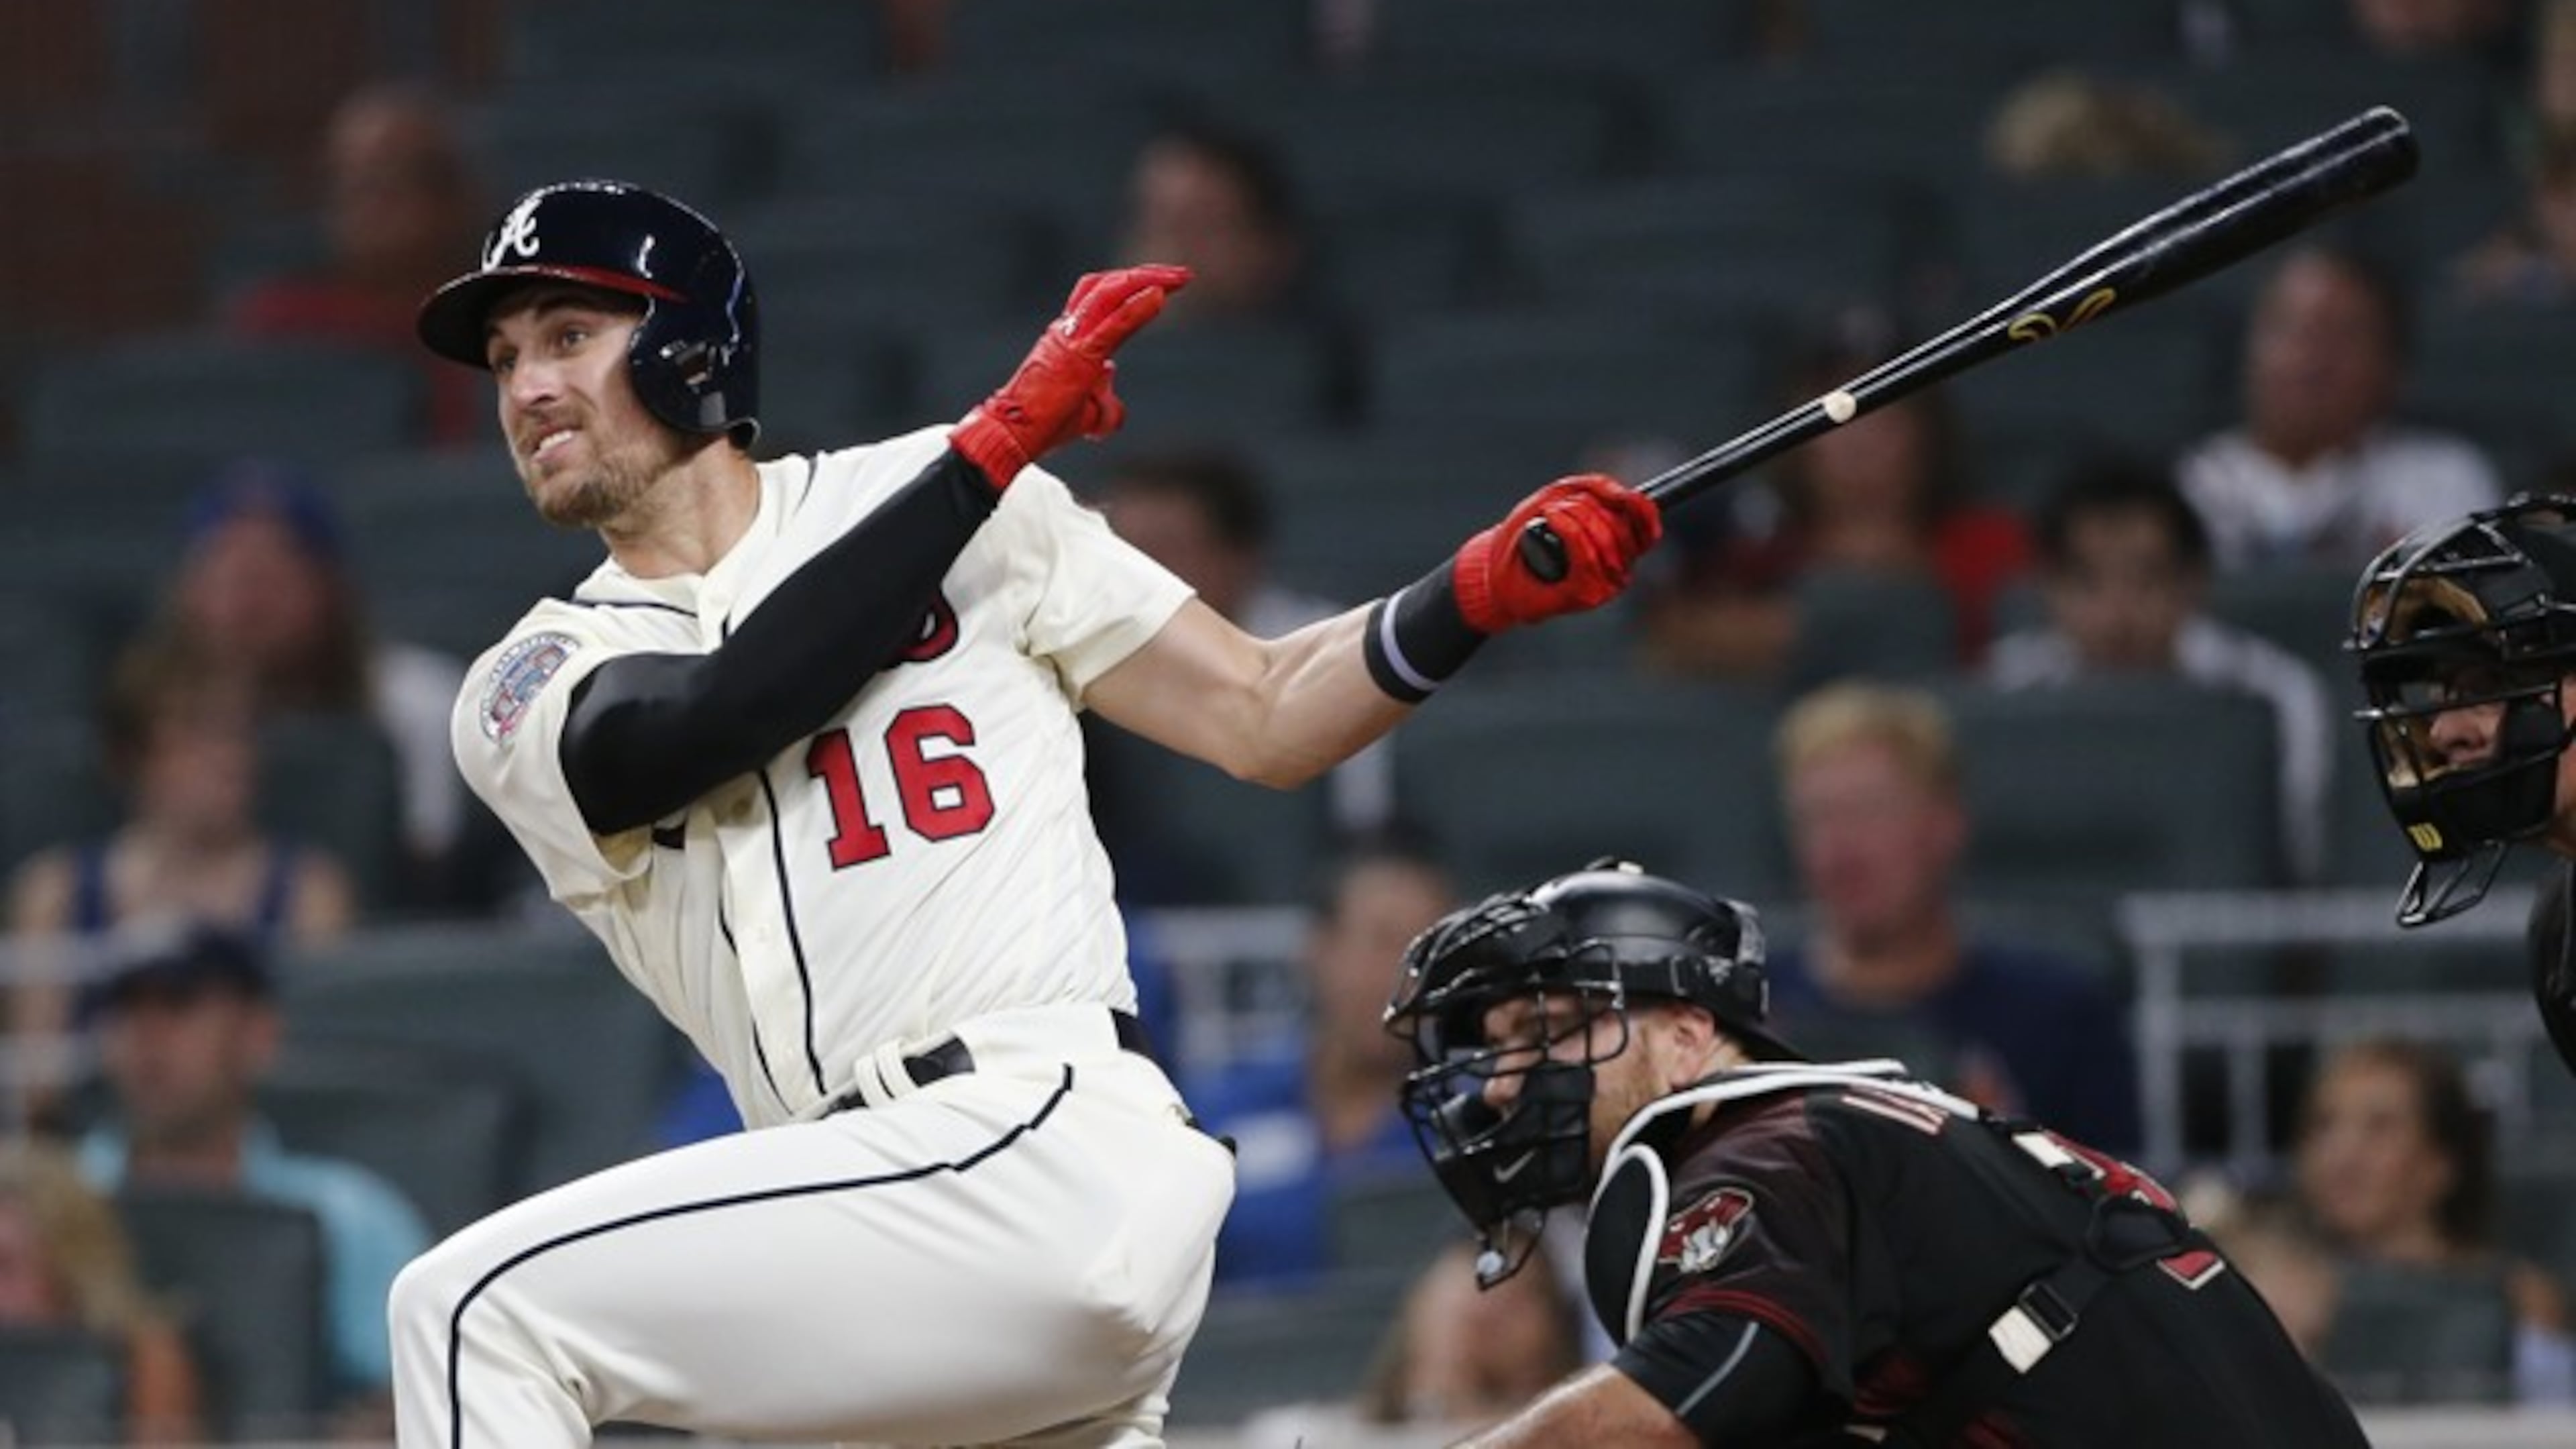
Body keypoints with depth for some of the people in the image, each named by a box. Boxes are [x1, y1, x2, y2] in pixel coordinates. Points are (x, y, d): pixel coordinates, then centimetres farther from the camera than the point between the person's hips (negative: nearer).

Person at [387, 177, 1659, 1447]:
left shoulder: (915, 490, 11)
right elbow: (703, 727, -7)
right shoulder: (527, 695, 16)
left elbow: (1262, 722, 9)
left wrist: (1480, 592, -9)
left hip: (1049, 1147, -5)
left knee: (477, 1309, -14)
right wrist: (998, 442, -8)